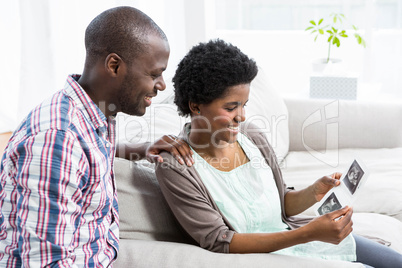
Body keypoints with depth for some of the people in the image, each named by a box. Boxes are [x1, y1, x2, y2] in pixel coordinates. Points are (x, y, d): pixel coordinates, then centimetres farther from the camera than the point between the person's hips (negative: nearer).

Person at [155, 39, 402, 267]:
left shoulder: (251, 136, -2)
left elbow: (281, 204, 9)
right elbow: (219, 242, -20)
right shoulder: (176, 167, -18)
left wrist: (313, 194, -14)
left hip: (291, 234, 6)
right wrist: (307, 234, -27)